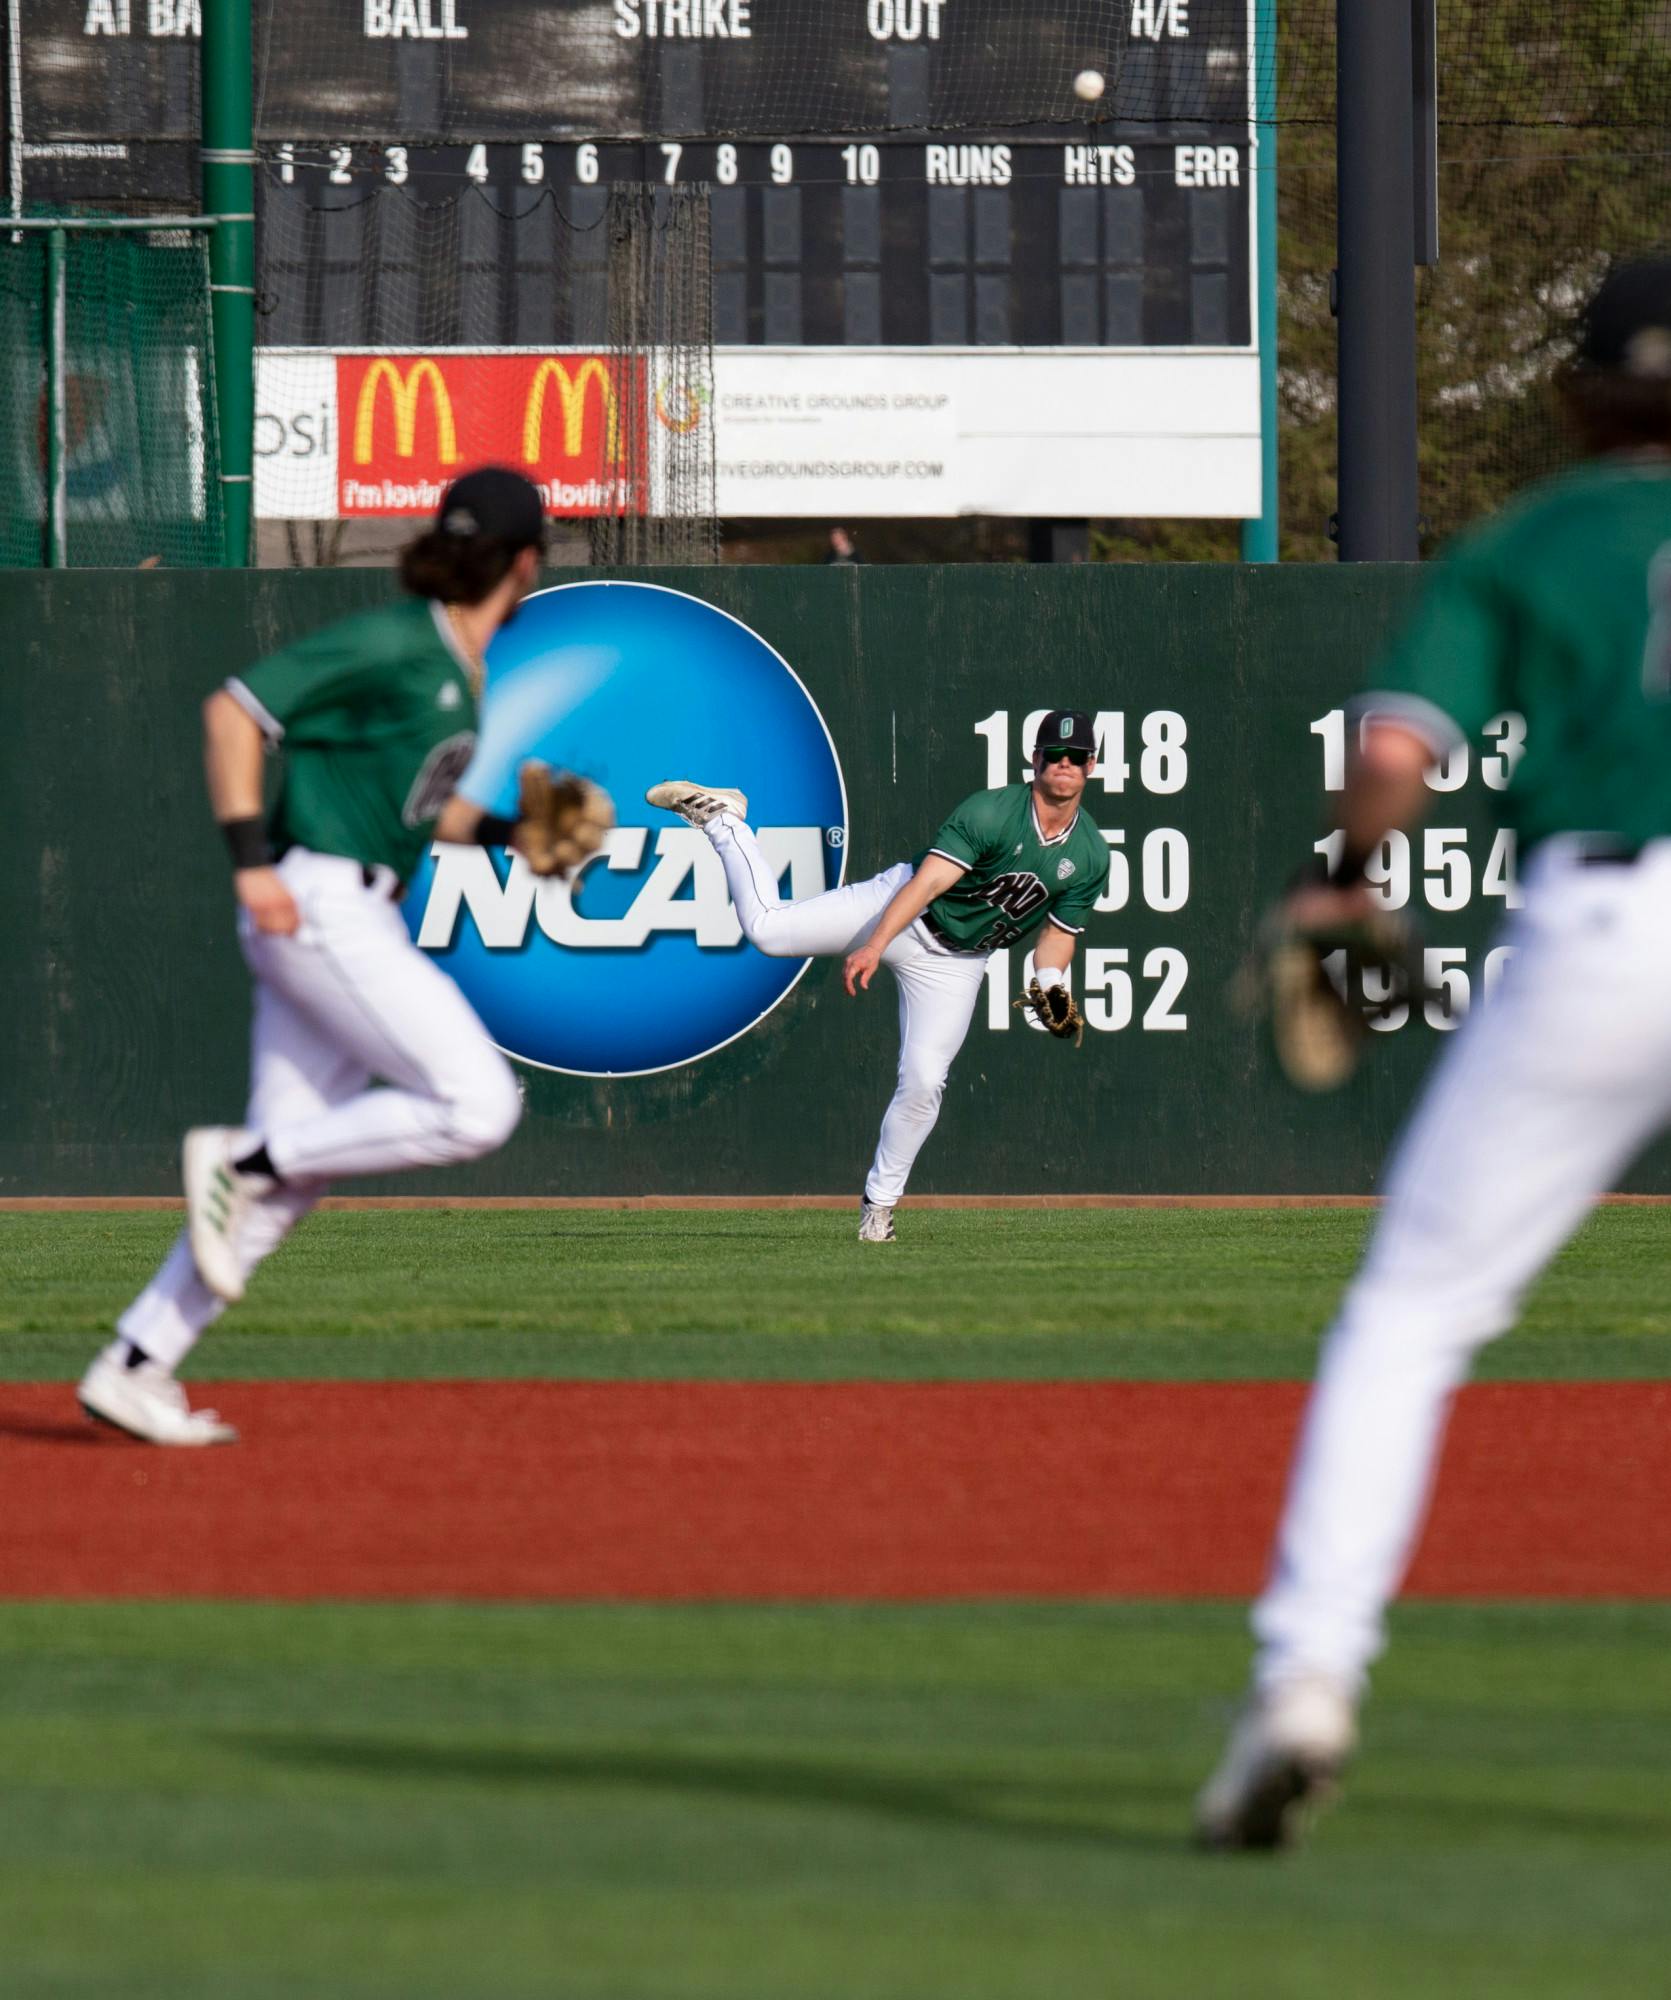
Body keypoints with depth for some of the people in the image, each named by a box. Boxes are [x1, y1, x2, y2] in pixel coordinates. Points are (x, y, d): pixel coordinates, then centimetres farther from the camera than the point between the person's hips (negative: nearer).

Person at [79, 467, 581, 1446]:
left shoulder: (461, 665, 14)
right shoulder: (391, 644, -13)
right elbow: (233, 710, -14)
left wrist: (508, 833, 10)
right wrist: (252, 861, -20)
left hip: (364, 921, 10)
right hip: (319, 904, -10)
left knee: (291, 1175, 7)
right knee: (479, 1104, -15)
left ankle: (134, 1368, 8)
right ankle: (241, 1158, -9)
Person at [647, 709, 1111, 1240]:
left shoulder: (1090, 857, -7)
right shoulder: (990, 814, -23)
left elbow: (1058, 934, 5)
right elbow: (927, 883, -30)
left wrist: (1051, 987, -16)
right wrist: (874, 947, -42)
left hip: (955, 963, 4)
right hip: (897, 906, -4)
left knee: (923, 1082, -7)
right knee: (768, 928, -11)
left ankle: (880, 1203, 10)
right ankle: (722, 819, 15)